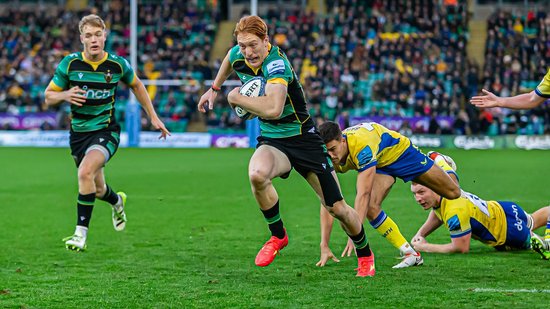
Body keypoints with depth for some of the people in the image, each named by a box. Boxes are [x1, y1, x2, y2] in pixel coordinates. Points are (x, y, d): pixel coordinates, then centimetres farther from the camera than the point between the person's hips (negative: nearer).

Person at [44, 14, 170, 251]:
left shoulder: (118, 65, -7)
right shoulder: (69, 64, -7)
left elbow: (136, 85, 14)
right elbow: (48, 97, 1)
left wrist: (153, 117, 15)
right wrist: (65, 95, -21)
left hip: (106, 131, -3)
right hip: (79, 132, 3)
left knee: (86, 172, -30)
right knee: (98, 190, 14)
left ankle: (81, 234, -24)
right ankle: (117, 201, 53)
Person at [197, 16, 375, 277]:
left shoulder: (276, 64, -28)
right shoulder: (237, 56, -5)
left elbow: (273, 108, -44)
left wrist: (237, 98, -29)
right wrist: (214, 89, 31)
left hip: (303, 139, -4)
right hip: (271, 140, 4)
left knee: (337, 208, 2)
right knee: (257, 175, -33)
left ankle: (365, 255, 31)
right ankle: (278, 236, -9)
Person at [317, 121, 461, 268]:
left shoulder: (362, 145, -45)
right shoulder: (330, 161, -26)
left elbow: (363, 194, -48)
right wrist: (324, 246, -32)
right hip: (380, 166, 4)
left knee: (453, 193, 9)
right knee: (370, 208, -25)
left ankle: (443, 166, 47)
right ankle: (410, 253, -10)